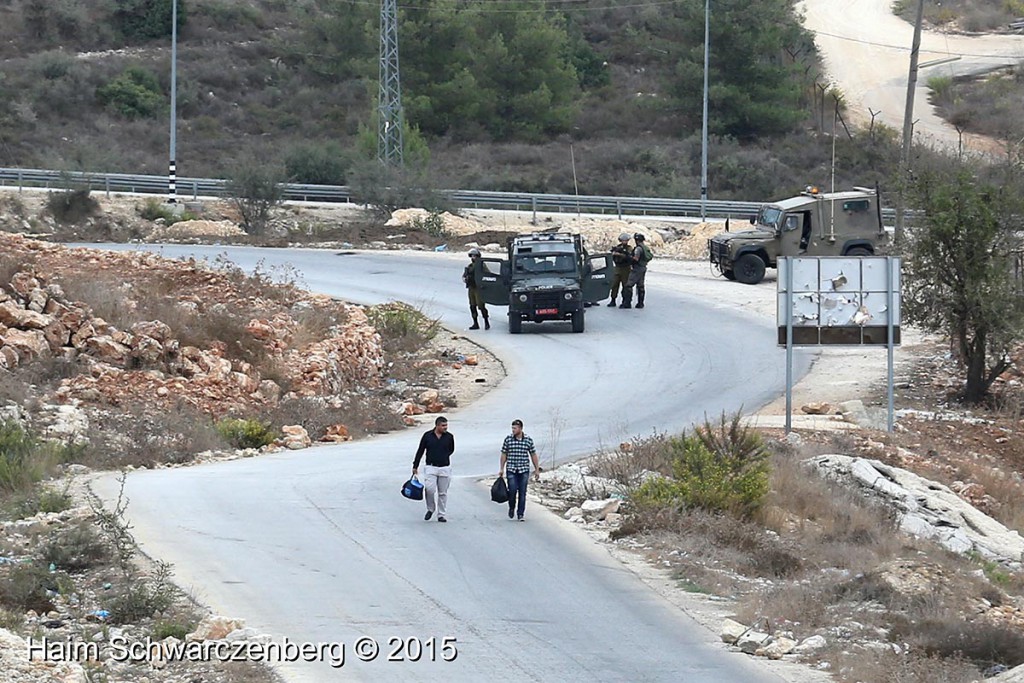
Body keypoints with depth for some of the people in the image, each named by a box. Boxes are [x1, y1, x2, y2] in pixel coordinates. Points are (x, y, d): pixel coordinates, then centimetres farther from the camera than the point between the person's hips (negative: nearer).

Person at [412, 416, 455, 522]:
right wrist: (415, 466, 6)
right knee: (429, 489, -17)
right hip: (431, 468, -1)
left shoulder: (449, 437, 1)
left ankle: (442, 515, 14)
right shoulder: (427, 436, -1)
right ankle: (430, 509, 6)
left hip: (445, 468, 1)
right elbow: (420, 451, 6)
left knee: (443, 493, 5)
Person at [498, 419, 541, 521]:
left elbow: (533, 455, 9)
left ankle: (520, 514, 5)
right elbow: (504, 454, 7)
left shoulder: (528, 440, 2)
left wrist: (537, 470, 8)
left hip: (524, 471, 0)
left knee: (522, 493, -2)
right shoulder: (508, 439, 1)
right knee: (512, 490, -9)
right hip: (511, 470, 0)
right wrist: (502, 469, 3)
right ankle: (511, 508, 19)